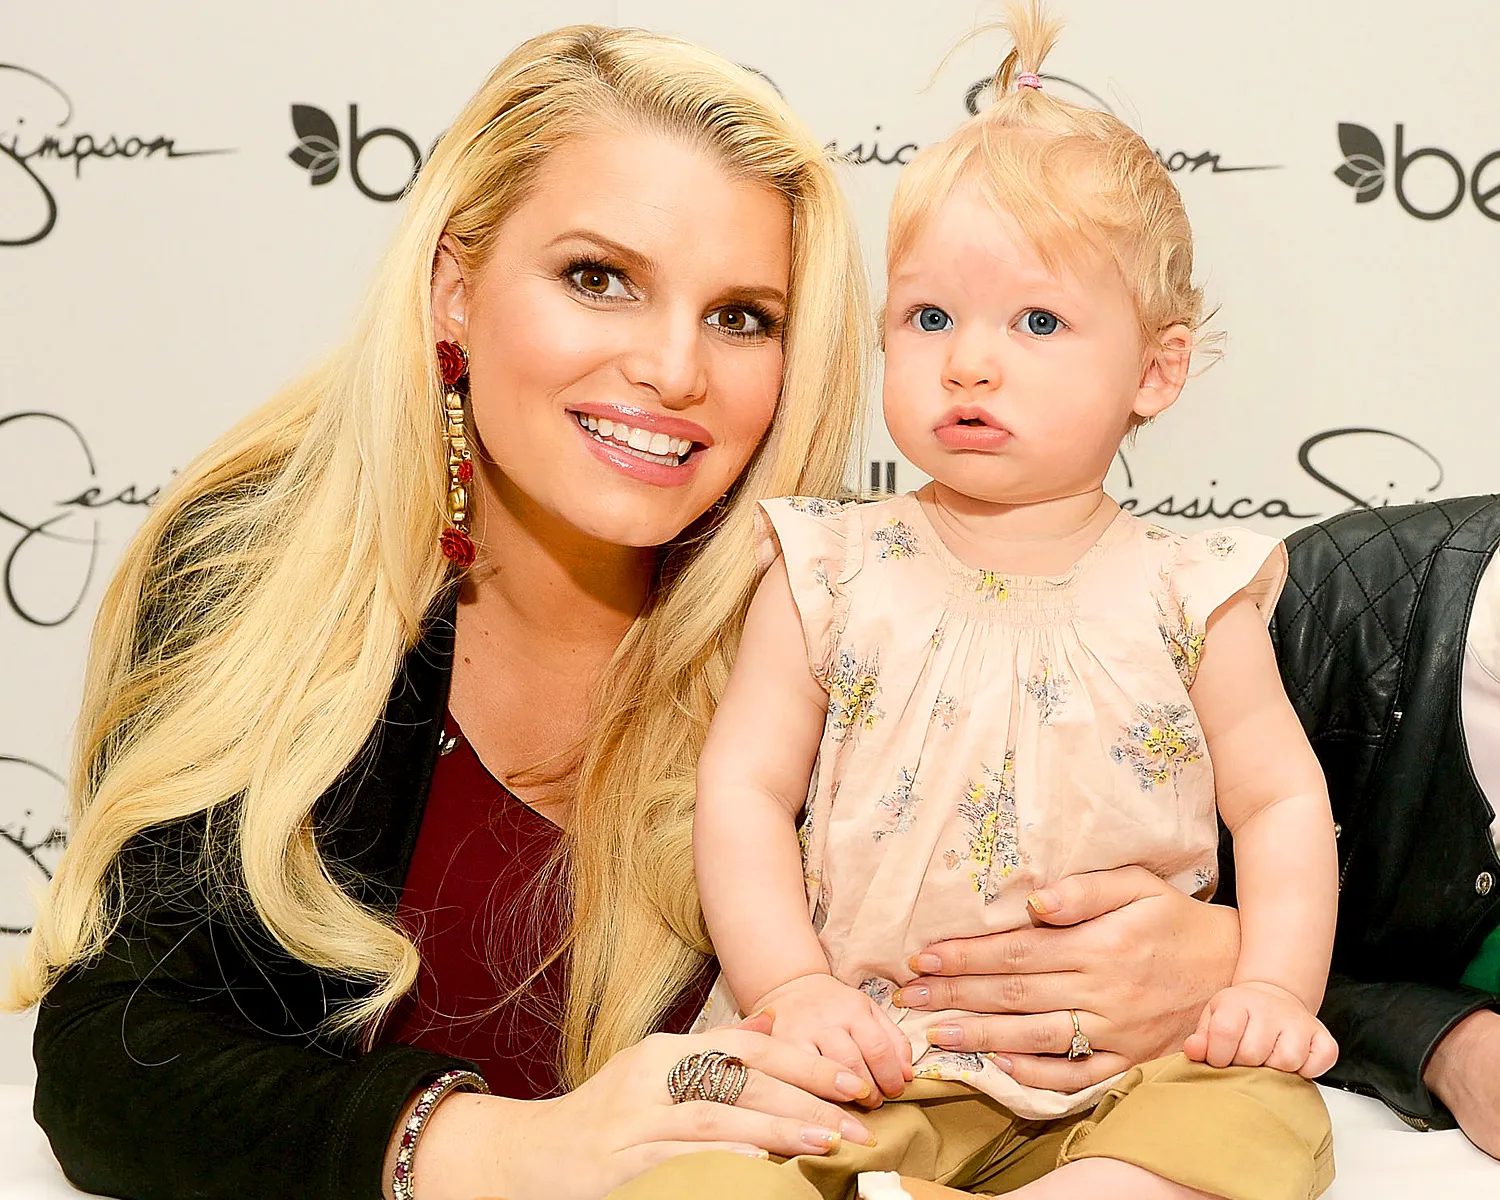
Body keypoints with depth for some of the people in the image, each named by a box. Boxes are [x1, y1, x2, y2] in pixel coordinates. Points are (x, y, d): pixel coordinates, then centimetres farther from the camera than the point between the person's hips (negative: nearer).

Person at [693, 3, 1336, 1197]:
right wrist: (792, 986, -13)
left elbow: (1282, 799, 7)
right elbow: (744, 786, -1)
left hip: (1128, 1067, 2)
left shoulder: (1189, 595, 2)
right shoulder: (831, 572, 1)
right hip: (863, 1061, -1)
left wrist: (1275, 987, -8)